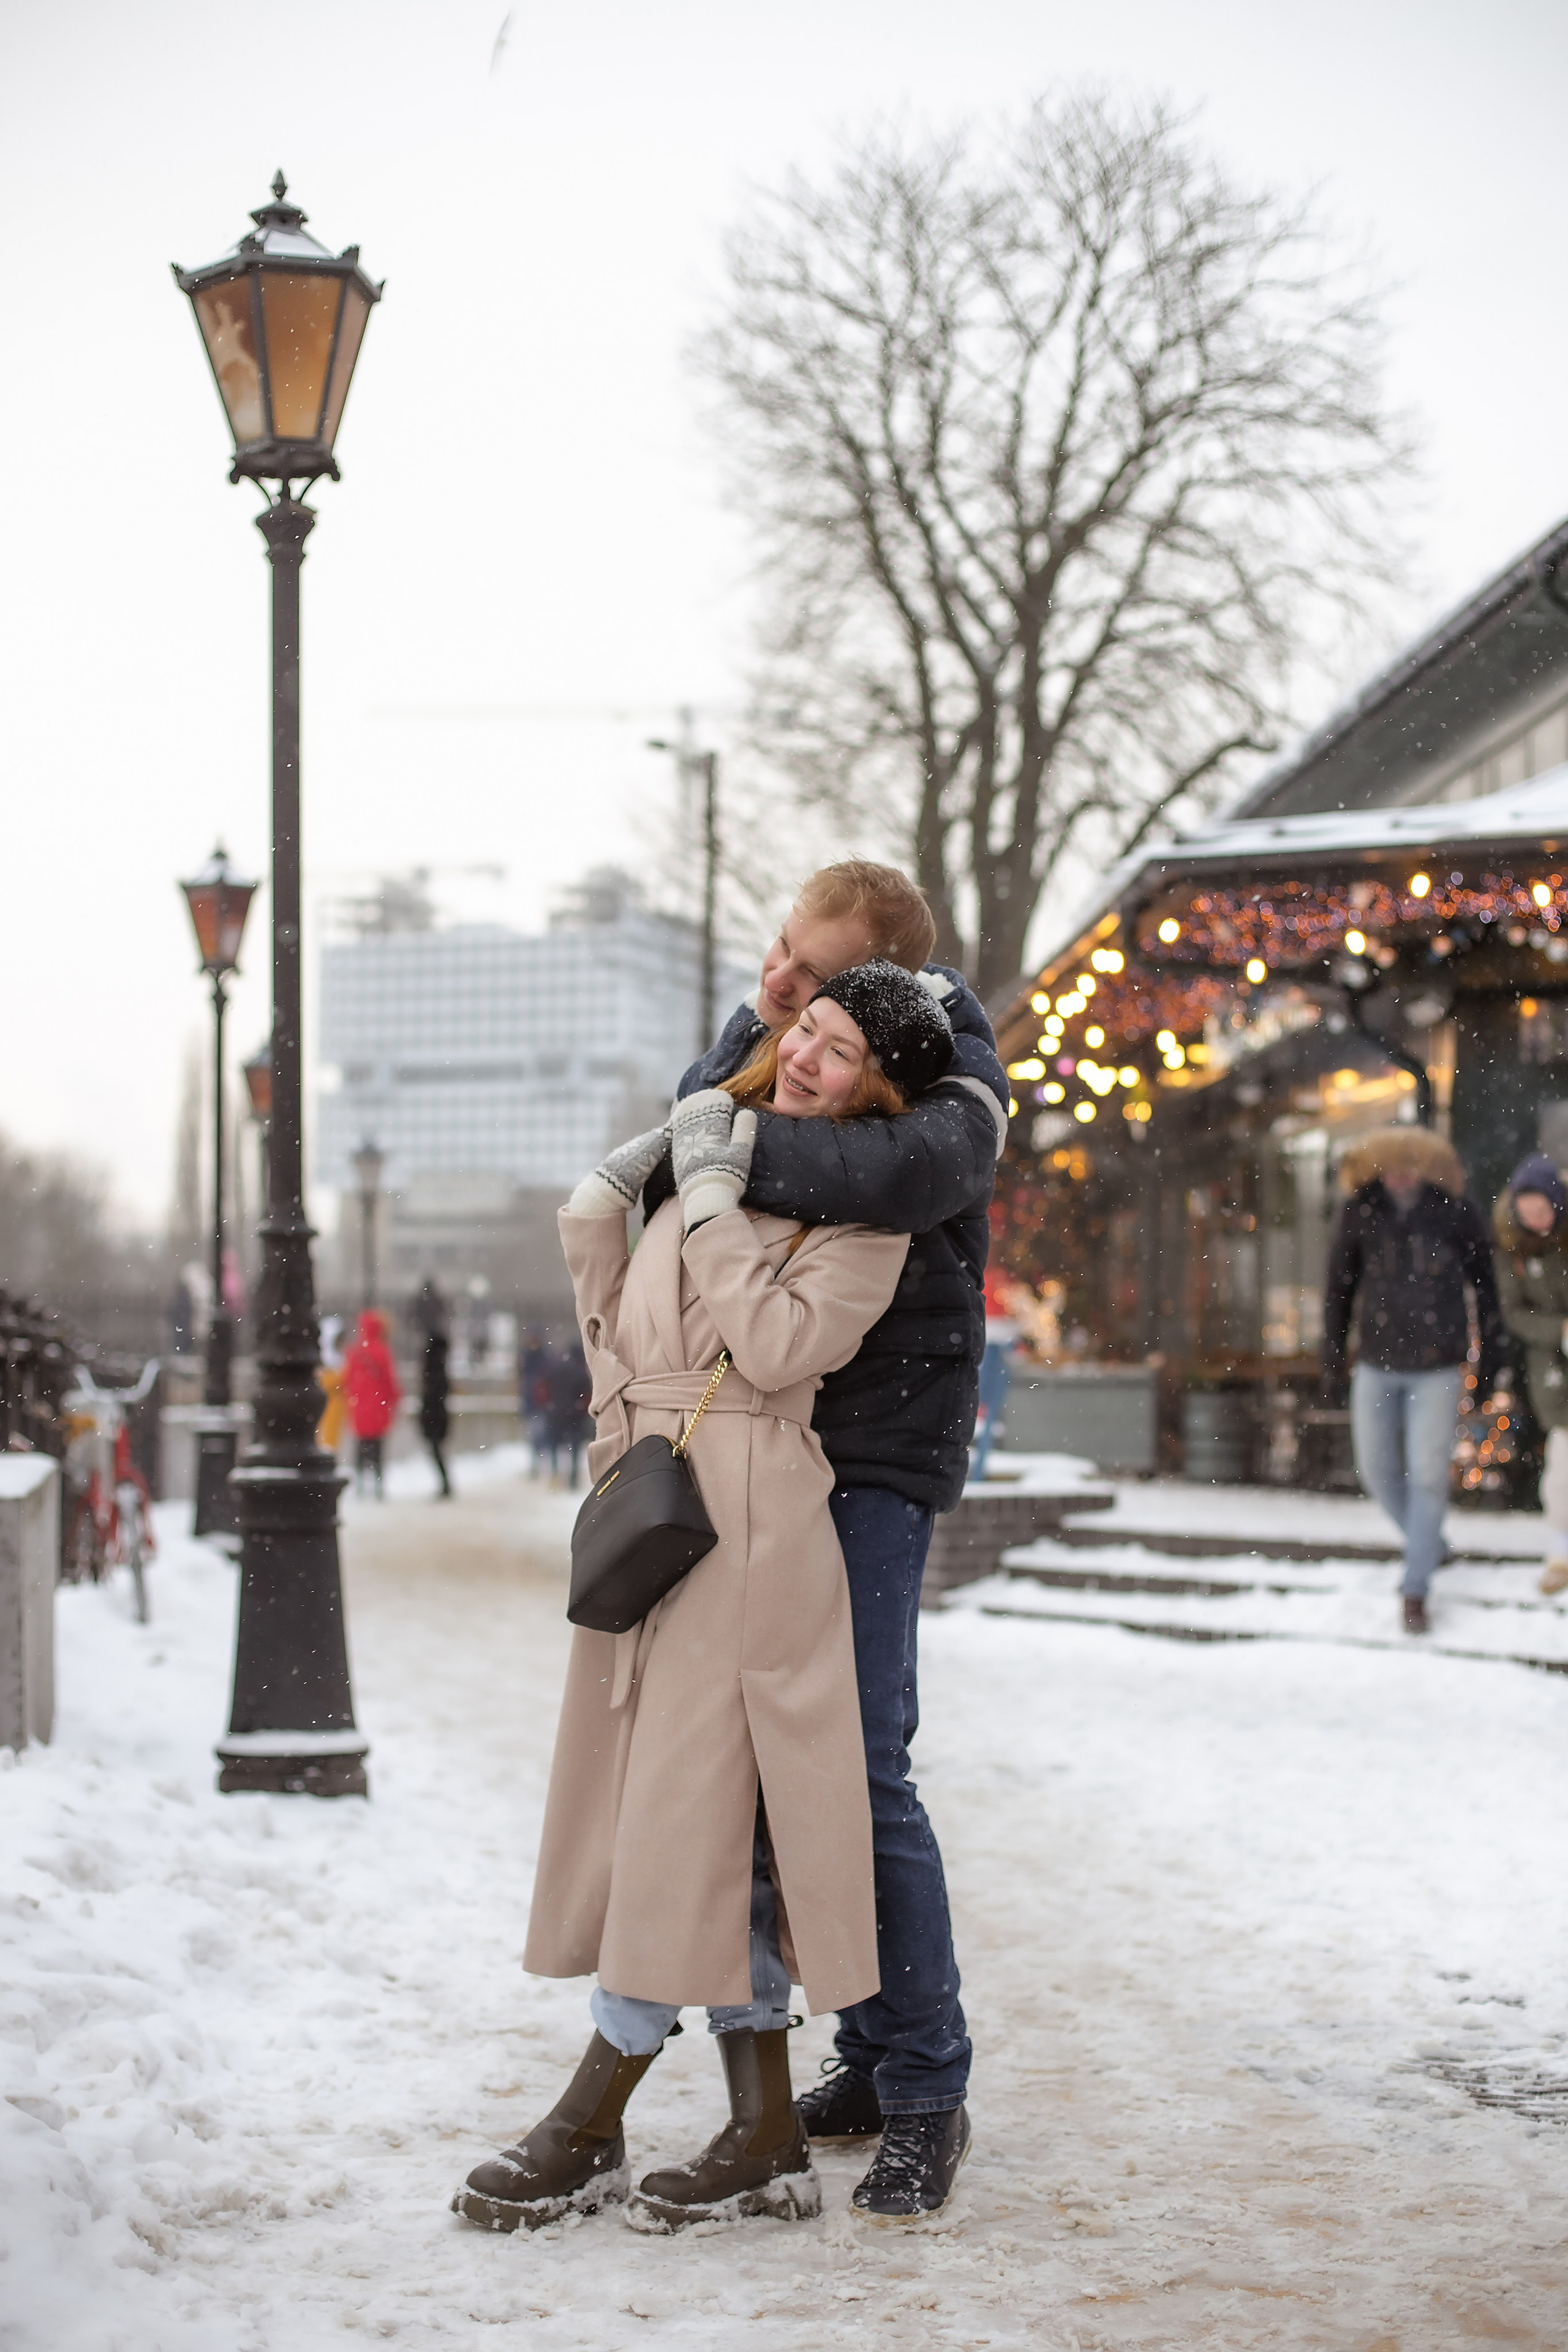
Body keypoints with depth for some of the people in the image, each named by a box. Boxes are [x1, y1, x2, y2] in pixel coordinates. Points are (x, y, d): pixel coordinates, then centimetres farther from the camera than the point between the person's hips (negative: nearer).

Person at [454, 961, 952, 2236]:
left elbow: (780, 1346, -17)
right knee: (715, 1816, 8)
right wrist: (602, 1204, 8)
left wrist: (712, 1201, -11)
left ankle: (591, 2128, 3)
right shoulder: (723, 1148, 16)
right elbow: (623, 1332, 22)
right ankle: (769, 2136, 14)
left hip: (749, 1516, -8)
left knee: (691, 1800, -5)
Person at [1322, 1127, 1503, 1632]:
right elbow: (1339, 1290, 1)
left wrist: (1491, 1359, 3)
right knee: (1376, 1469, 9)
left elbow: (1485, 1287, 0)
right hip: (1378, 1363, 2)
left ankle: (1415, 1591, 9)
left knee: (1427, 1474, -3)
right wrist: (1332, 1363, 2)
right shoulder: (1360, 1211, -8)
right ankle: (1428, 1543, 36)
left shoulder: (1456, 1212, -12)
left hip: (1437, 1368, -2)